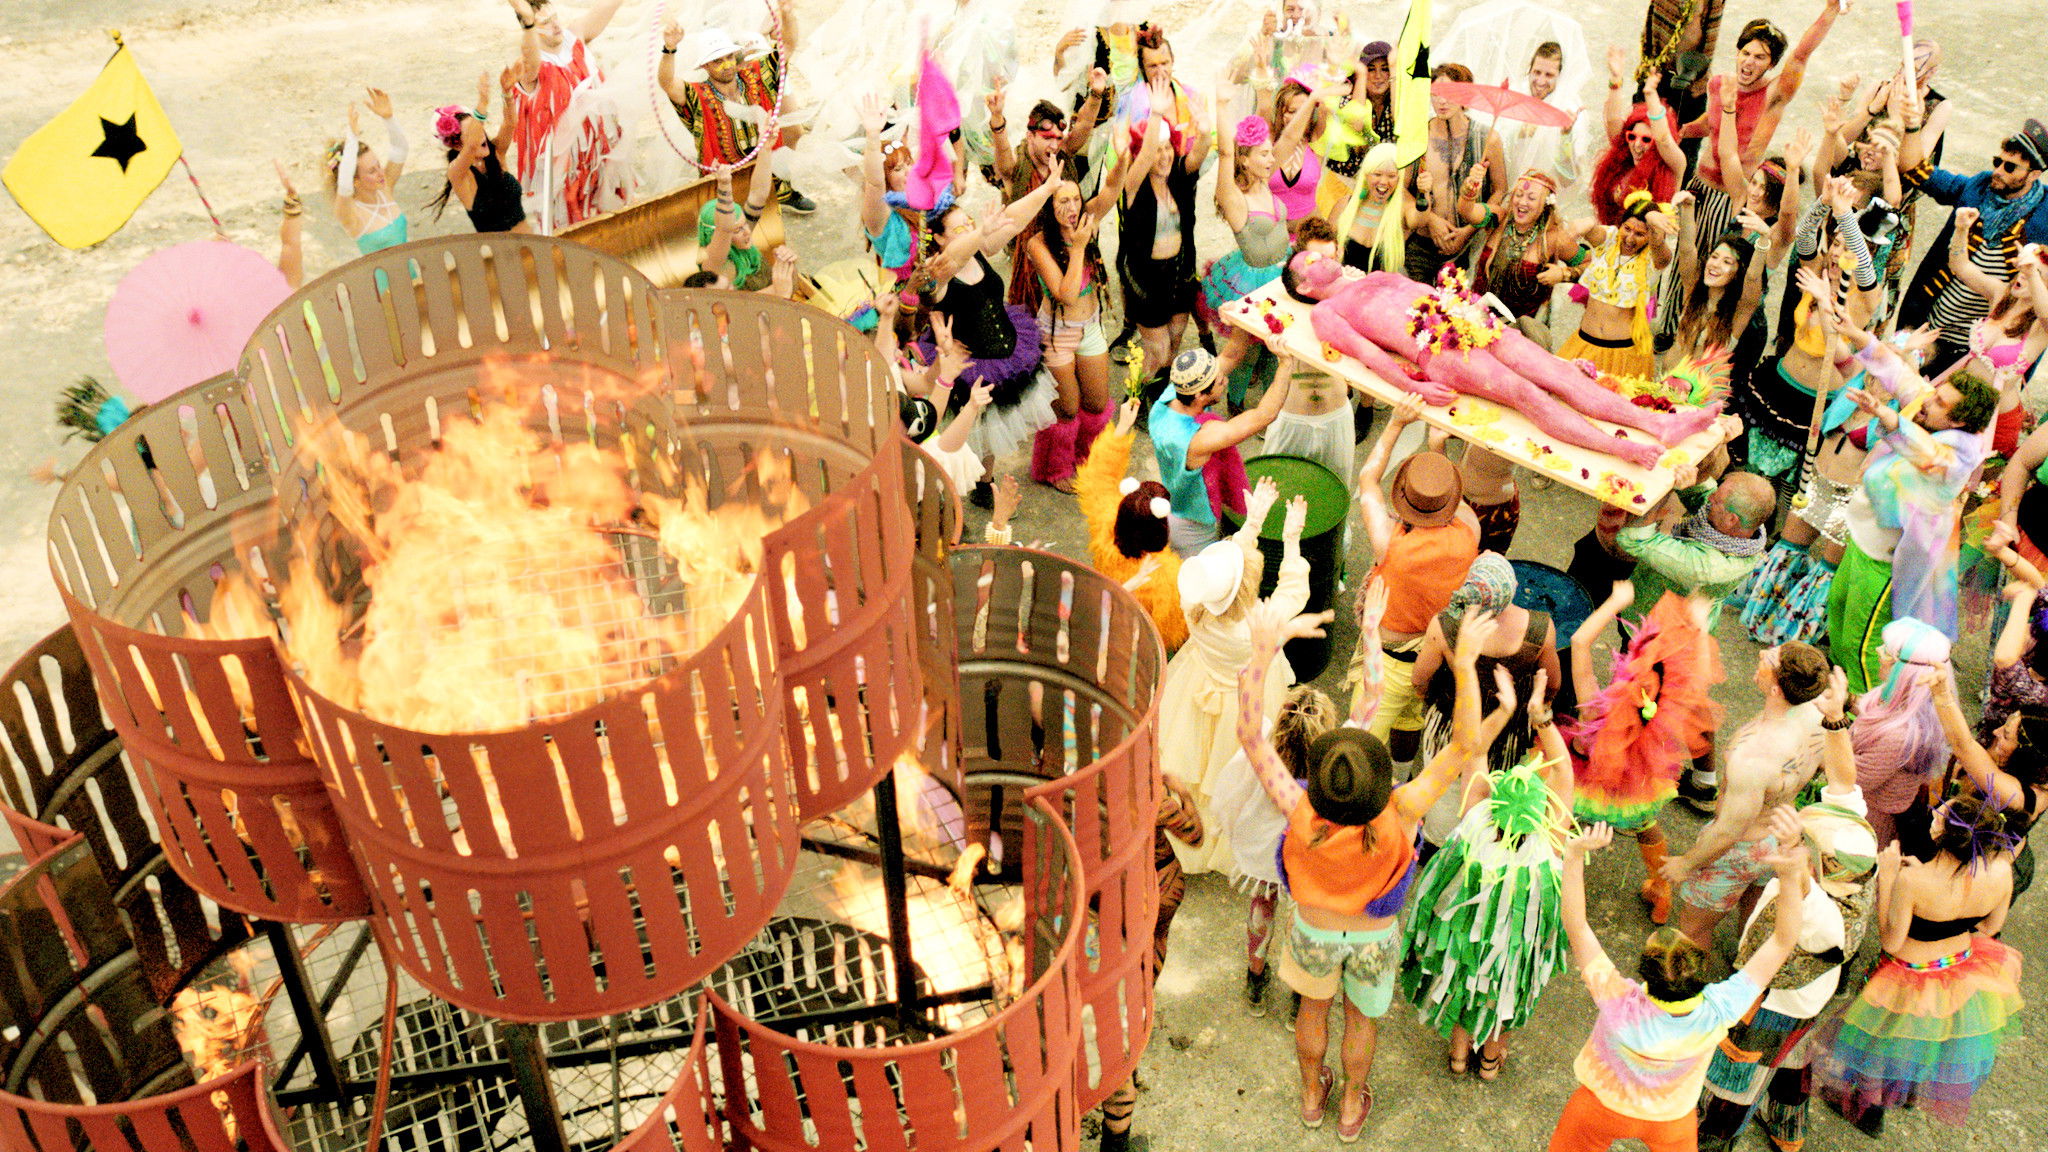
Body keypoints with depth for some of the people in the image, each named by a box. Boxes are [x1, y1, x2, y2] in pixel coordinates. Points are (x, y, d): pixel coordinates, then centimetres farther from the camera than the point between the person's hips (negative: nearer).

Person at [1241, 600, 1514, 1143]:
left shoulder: (1302, 815, -42)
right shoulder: (1398, 815, -42)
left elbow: (1249, 735, -41)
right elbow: (1464, 745, -40)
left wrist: (1263, 652, -45)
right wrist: (1464, 663, -46)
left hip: (1314, 931, 0)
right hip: (1375, 936, 0)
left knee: (1313, 1006, 31)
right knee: (1361, 1015, 30)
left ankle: (1312, 1097, 57)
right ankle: (1351, 1108, 54)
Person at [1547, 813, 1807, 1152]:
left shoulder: (1621, 1007, -45)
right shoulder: (1717, 1013, -38)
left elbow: (1575, 926, -39)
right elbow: (1784, 941, -32)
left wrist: (1574, 855, -47)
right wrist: (1790, 875, -44)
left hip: (1605, 1106, -2)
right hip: (1672, 1116, 2)